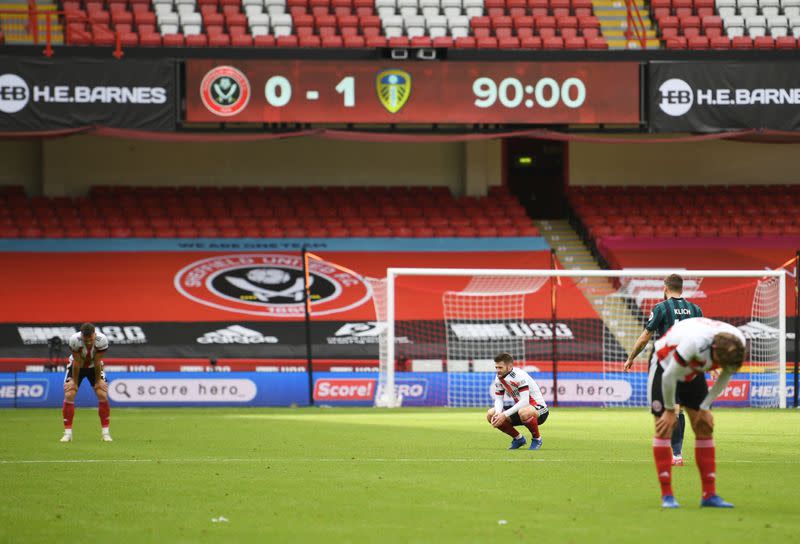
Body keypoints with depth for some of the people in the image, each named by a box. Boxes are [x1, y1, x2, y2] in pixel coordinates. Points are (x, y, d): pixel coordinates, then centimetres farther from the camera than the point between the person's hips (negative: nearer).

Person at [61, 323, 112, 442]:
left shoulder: (102, 340, -33)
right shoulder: (75, 340, -35)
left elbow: (97, 362, -22)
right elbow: (77, 362, -26)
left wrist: (98, 381, -13)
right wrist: (75, 382, -17)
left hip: (93, 367, 1)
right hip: (77, 367, -1)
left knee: (103, 395, -12)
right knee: (69, 395, -14)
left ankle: (105, 433, -2)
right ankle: (67, 433, -7)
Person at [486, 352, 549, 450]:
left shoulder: (520, 376, -25)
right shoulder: (499, 378, -2)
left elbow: (524, 401, -31)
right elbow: (498, 399, 1)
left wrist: (505, 415, -33)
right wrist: (498, 413, -22)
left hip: (539, 409, -8)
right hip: (519, 408, 8)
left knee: (523, 412, -43)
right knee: (490, 414, -7)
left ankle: (537, 439, -13)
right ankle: (518, 439, 9)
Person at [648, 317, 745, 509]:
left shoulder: (738, 344, -25)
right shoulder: (694, 342, -42)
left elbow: (725, 377, -4)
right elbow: (669, 377, -28)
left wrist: (705, 407, -4)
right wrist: (670, 411, -15)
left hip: (693, 372, 5)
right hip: (665, 365, -5)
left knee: (705, 429, -1)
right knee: (664, 430, -11)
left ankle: (709, 494, 2)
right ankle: (667, 495, -7)